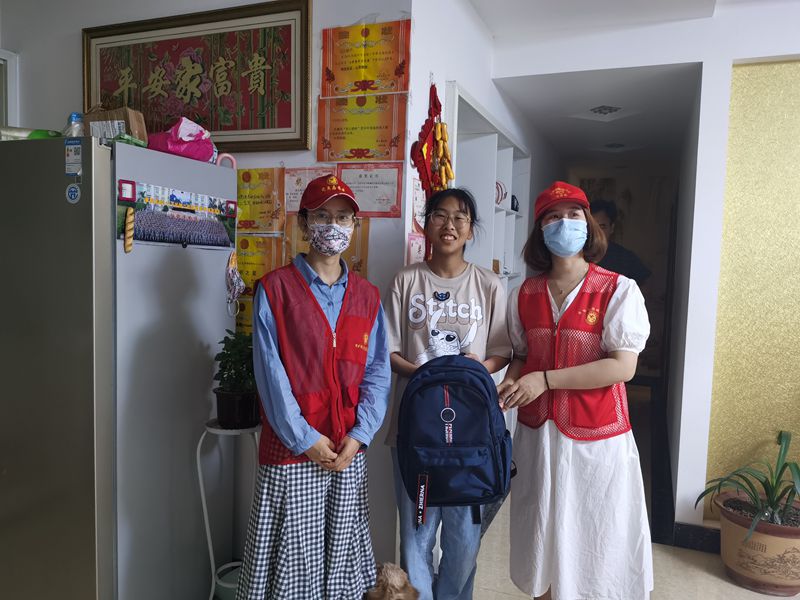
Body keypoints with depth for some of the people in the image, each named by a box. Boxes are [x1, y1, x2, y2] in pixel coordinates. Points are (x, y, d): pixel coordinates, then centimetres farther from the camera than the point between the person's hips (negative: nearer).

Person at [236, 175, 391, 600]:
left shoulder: (367, 297, 8)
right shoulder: (274, 289, -4)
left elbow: (377, 373, 4)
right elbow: (270, 374, -9)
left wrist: (358, 435, -7)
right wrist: (305, 439, -12)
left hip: (349, 454, 4)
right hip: (289, 453, -3)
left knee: (340, 559, 16)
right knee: (288, 563, 8)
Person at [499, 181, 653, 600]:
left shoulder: (618, 290, -9)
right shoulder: (525, 294, 4)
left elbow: (623, 366, -16)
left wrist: (545, 380, -20)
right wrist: (511, 383, -8)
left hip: (596, 437, -3)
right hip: (538, 433, 4)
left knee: (597, 541, 10)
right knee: (543, 534, 16)